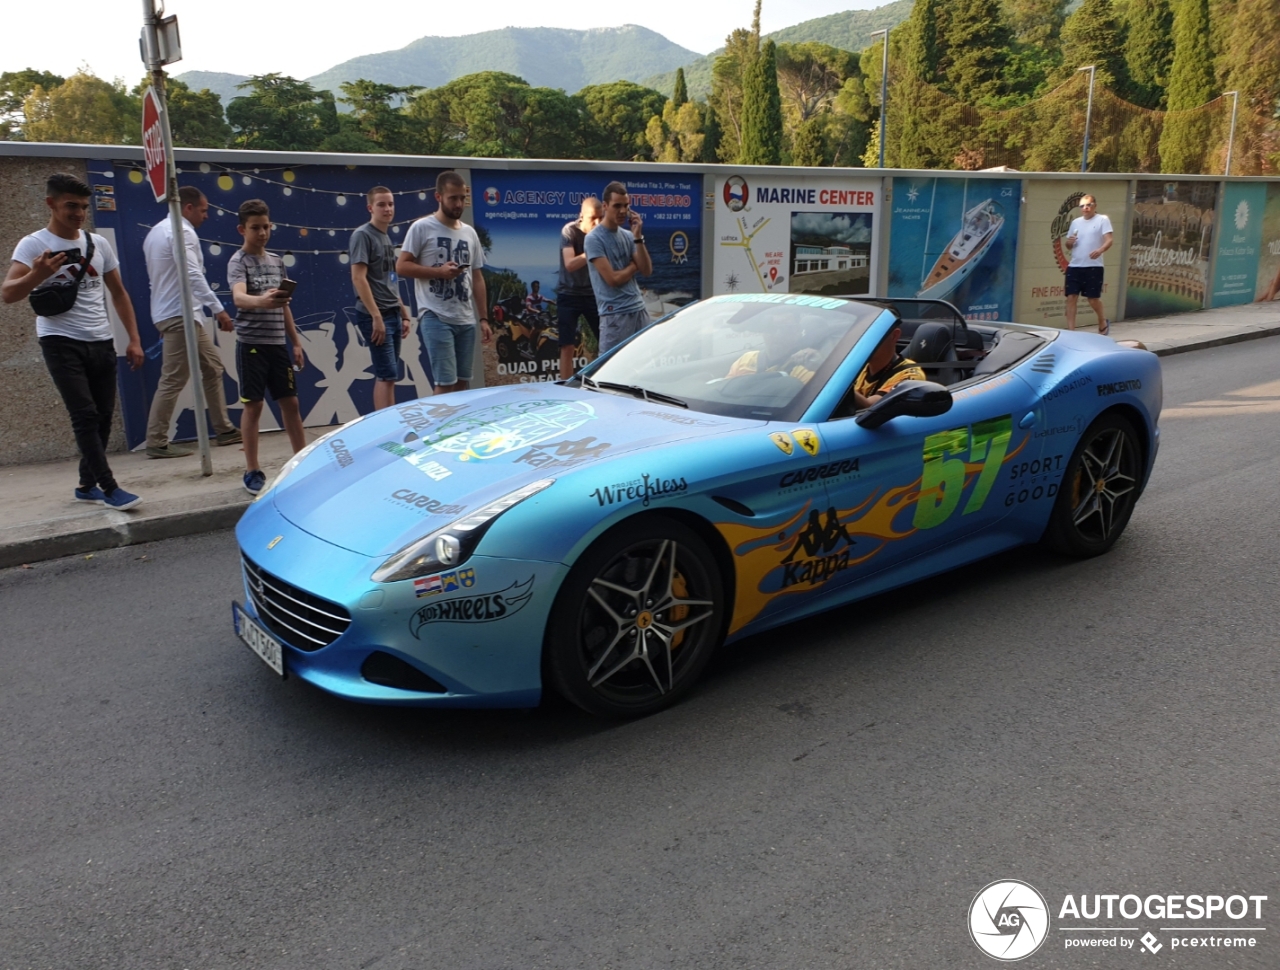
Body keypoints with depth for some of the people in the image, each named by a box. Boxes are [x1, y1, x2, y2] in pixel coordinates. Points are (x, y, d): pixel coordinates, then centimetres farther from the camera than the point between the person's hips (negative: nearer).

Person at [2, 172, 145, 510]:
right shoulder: (33, 244, -6)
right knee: (85, 415, -11)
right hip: (62, 343, -5)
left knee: (103, 416, 8)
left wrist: (134, 339, 9)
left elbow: (118, 293, 16)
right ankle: (109, 488, -7)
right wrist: (37, 275, -35)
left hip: (101, 343, 5)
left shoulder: (98, 243, 9)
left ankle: (87, 485, 21)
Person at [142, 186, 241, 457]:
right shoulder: (182, 231, -12)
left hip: (170, 312, 11)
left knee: (213, 368, 14)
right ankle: (156, 443, -4)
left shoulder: (157, 231, 20)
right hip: (181, 315, -11)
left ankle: (224, 429, 17)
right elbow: (193, 275, -24)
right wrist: (219, 309, -29)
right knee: (174, 380, -8)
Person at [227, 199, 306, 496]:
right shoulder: (238, 261, -7)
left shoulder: (277, 261, 12)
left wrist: (296, 341, 15)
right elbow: (239, 297, -27)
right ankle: (252, 471, 7)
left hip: (278, 343, 5)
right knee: (253, 406, -1)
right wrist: (262, 300, -47)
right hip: (251, 343, -5)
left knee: (290, 403, 8)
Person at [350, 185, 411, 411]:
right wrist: (376, 317, -20)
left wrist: (404, 314, 16)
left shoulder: (387, 238, 18)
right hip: (375, 316, -8)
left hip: (393, 315, 8)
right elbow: (358, 278, -15)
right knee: (388, 375, -11)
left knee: (384, 376, 8)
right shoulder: (362, 235, -7)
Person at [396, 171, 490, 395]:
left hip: (467, 321, 6)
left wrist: (484, 318, 11)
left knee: (462, 382, 8)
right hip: (436, 318, -6)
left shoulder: (470, 233, 14)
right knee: (446, 383, -9)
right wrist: (438, 271, -16)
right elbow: (401, 266, -5)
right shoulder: (422, 228, -3)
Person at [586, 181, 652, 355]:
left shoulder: (627, 235, 11)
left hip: (639, 310, 7)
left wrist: (638, 237, -4)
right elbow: (613, 279, -14)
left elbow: (647, 270, 3)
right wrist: (634, 266, 3)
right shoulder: (594, 239, -8)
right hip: (615, 315, -6)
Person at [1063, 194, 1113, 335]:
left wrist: (1100, 250, -32)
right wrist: (1069, 242, -4)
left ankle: (1103, 322, 28)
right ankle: (1070, 331, 0)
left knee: (1093, 299, 1)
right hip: (1074, 266, 5)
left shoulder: (1103, 220, -1)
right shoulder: (1076, 222, 15)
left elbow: (1109, 240, -11)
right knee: (1071, 298, -3)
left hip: (1093, 267, -5)